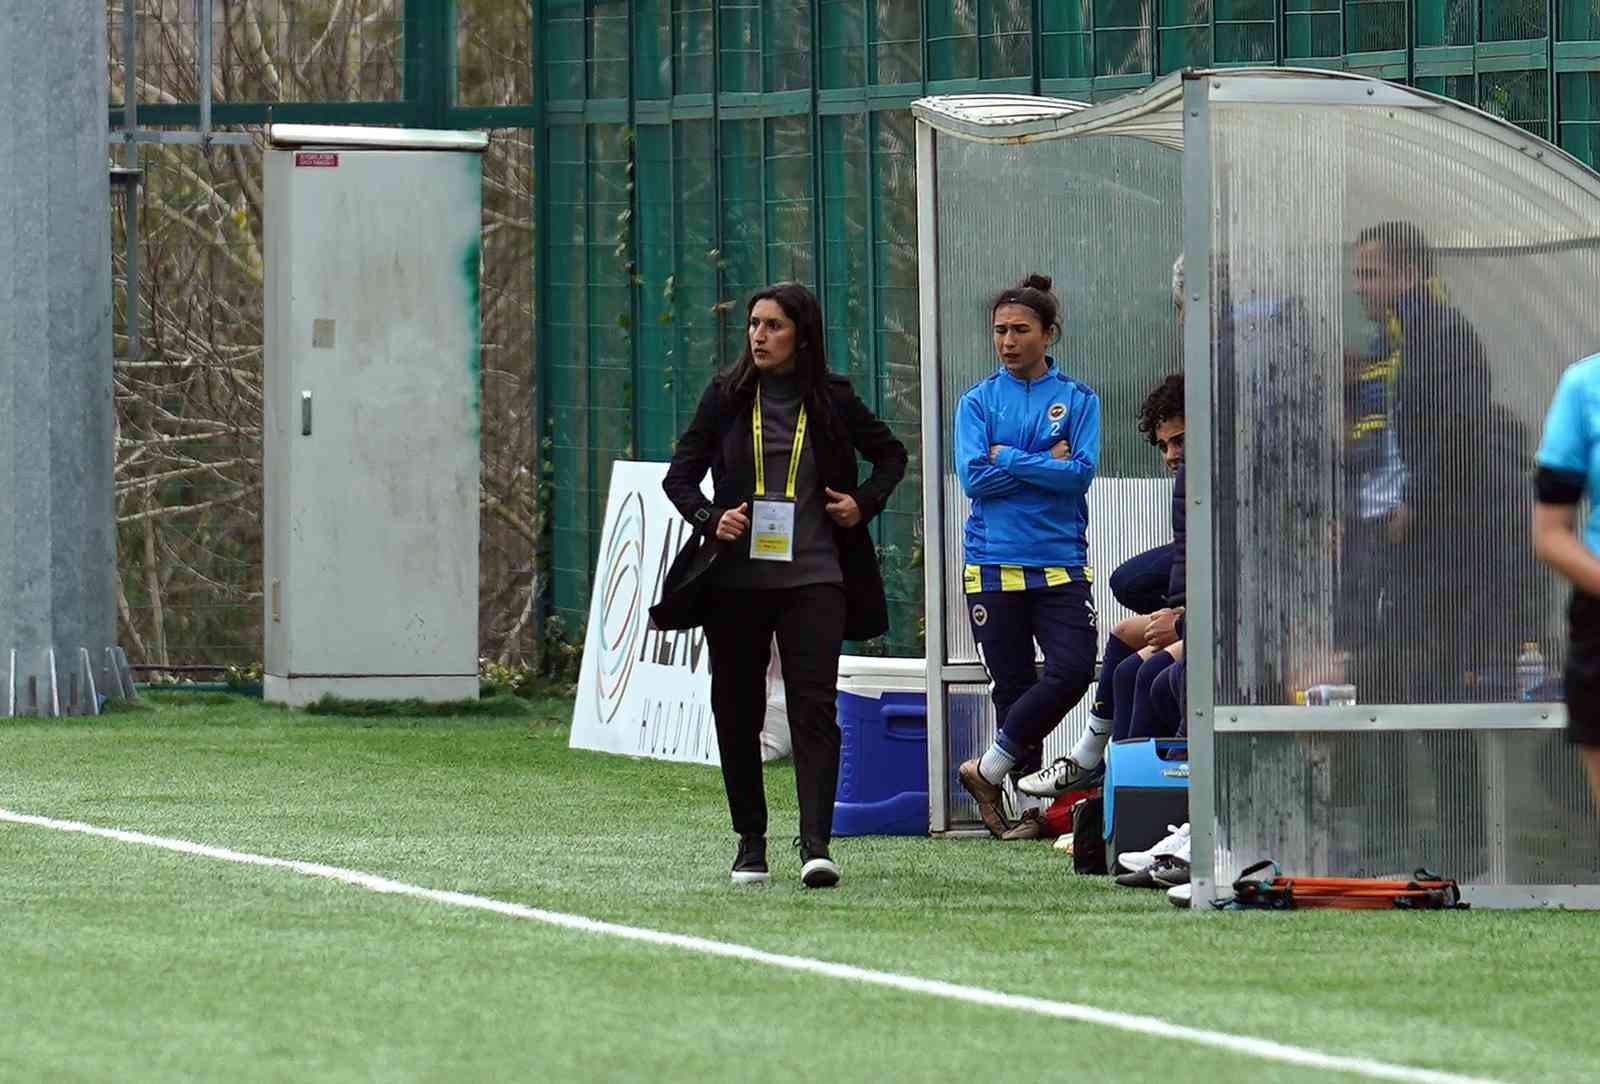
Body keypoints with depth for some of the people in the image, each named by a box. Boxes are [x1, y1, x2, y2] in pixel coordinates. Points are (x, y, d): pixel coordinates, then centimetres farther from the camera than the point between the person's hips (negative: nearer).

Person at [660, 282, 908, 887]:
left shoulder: (831, 401, 4)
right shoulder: (726, 397, 4)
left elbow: (890, 455, 20)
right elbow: (680, 477, 7)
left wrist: (864, 503, 3)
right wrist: (711, 520, -11)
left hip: (812, 577, -2)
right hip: (736, 578, 2)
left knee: (814, 706, -13)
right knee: (737, 711, 7)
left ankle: (815, 844, -19)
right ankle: (750, 841, 20)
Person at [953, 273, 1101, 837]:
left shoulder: (1077, 399, 6)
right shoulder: (978, 401, 7)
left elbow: (1080, 473, -7)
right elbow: (972, 477, -6)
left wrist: (1006, 459, -9)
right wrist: (1046, 466, -7)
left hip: (1061, 564, 0)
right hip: (994, 567, 0)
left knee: (1073, 670, -16)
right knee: (1013, 685, 1)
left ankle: (988, 768, -3)